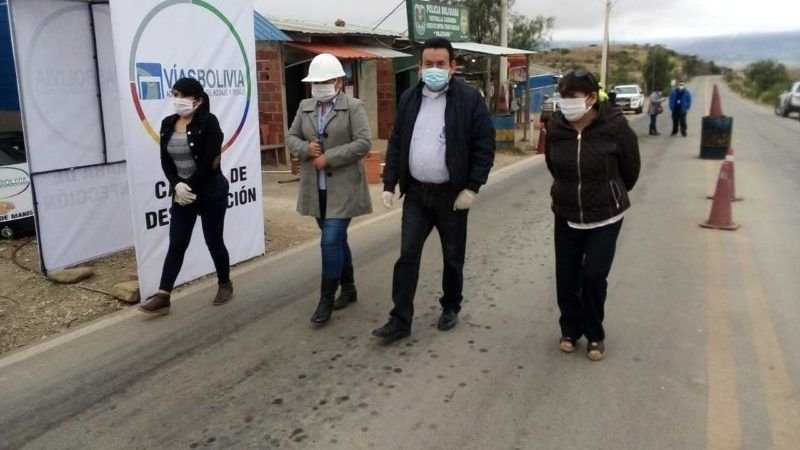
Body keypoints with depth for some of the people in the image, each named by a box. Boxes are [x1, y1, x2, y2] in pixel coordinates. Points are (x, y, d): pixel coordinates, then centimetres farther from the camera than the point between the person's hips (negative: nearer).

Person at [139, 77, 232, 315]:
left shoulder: (208, 122, -11)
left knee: (213, 240, 6)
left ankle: (225, 284, 26)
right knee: (176, 243, 3)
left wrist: (189, 188, -16)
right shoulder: (168, 124, 6)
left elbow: (209, 162, -17)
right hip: (182, 192, 5)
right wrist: (177, 185, -14)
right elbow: (165, 161, 3)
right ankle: (163, 296, 4)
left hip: (210, 190, -5)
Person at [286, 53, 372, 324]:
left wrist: (329, 157, -18)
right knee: (336, 240, 15)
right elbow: (291, 138, 12)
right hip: (316, 188, 6)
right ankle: (348, 289, 30)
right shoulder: (305, 107, 11)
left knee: (331, 242, -9)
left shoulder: (354, 107, -5)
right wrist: (306, 149, -11)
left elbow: (363, 142, -14)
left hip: (343, 187, -6)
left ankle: (326, 299, 1)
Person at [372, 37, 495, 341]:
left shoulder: (469, 99, -8)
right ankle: (400, 320, 9)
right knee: (407, 256, 2)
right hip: (416, 193, 3)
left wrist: (472, 188, -15)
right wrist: (389, 184, 3)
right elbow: (396, 144, 9)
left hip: (451, 194, -3)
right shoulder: (409, 98, 6)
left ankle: (450, 308, 32)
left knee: (453, 257, 11)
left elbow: (484, 145, -9)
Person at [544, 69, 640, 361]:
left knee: (593, 276, -4)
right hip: (566, 216, 3)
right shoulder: (556, 127, -10)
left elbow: (630, 170, -2)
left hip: (605, 217, -3)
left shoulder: (614, 127, -19)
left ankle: (595, 335, 19)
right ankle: (570, 329, 29)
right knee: (566, 278, 7)